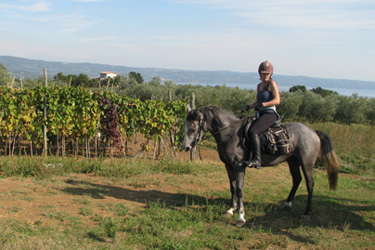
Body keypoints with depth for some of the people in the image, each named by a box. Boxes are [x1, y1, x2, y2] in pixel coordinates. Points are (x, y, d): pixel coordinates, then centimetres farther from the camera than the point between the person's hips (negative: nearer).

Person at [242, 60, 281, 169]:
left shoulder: (272, 84, -5)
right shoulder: (259, 86, 18)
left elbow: (277, 100, -15)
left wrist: (263, 104, -23)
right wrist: (248, 107, 11)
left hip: (270, 114, -9)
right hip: (260, 115, 9)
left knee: (253, 131, -29)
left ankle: (257, 160, -30)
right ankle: (247, 155, 9)